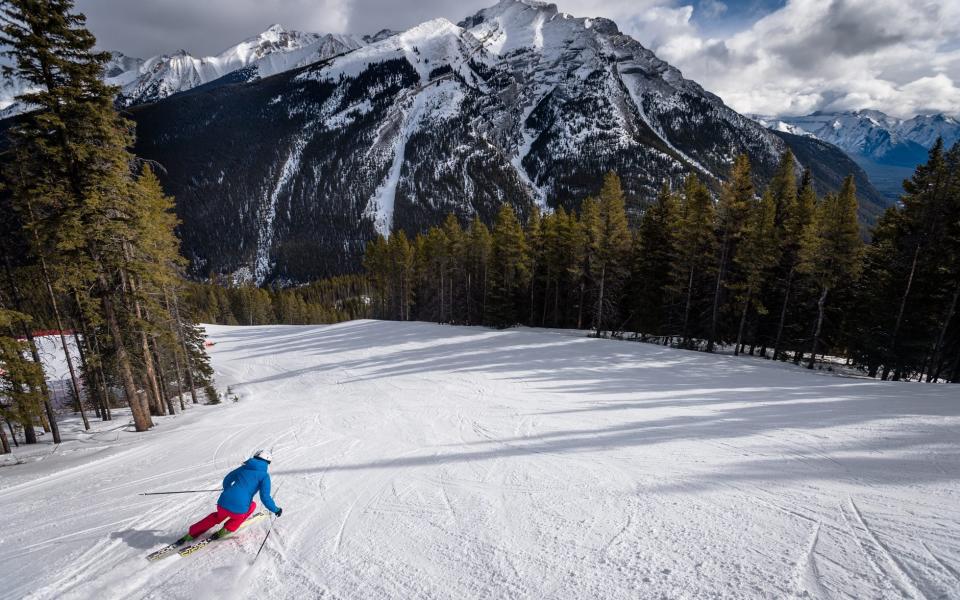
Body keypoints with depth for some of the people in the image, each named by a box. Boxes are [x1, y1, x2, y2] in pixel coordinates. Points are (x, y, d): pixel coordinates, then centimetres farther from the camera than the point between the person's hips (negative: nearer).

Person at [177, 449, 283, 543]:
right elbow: (265, 497, -8)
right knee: (252, 505, 28)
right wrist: (276, 510, 7)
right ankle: (226, 530, 18)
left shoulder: (243, 468, 15)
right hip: (238, 510, -5)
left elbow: (227, 480, 28)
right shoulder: (264, 475, -1)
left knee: (218, 516, 39)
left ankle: (191, 534, 34)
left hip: (223, 503, 5)